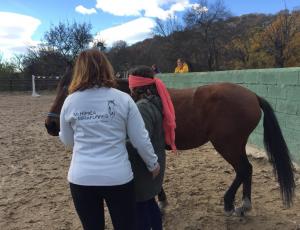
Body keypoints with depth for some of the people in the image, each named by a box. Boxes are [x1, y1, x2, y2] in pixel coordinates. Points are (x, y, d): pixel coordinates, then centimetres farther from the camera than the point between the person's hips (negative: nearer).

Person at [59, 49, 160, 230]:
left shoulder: (70, 102, -3)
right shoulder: (123, 99, -8)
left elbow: (67, 141, 10)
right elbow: (141, 140, -5)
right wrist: (153, 164, 12)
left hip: (81, 178, 2)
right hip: (118, 177, -1)